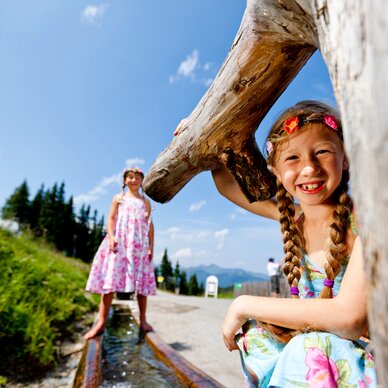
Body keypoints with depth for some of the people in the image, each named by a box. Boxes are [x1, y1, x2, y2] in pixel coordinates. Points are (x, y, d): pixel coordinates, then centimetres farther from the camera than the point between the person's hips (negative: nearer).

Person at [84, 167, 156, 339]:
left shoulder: (145, 202, 16)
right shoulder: (119, 198, 13)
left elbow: (149, 225, 11)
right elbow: (111, 219, 4)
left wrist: (151, 246, 3)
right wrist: (111, 237, -12)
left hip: (139, 245, 2)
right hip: (119, 243, -1)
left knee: (141, 282, 2)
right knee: (110, 280, -6)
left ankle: (143, 320, 12)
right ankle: (101, 322, -1)